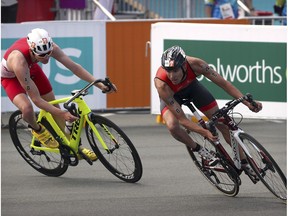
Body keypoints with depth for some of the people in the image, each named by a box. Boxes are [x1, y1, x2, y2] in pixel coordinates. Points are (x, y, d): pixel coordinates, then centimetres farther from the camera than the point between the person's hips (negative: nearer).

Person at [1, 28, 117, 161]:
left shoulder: (49, 47, -33)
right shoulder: (19, 60, -46)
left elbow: (73, 66, -28)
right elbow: (36, 99, -41)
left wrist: (99, 84, -37)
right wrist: (62, 114, -45)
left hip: (31, 68, 5)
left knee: (53, 105, 5)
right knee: (27, 108, -29)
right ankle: (37, 129, 6)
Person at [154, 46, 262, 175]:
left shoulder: (195, 65, -38)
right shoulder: (161, 83, -42)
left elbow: (223, 83, -30)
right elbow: (182, 119, -37)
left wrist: (247, 102, -39)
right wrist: (205, 132, -47)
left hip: (191, 86, 2)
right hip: (170, 95, -2)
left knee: (222, 123, 0)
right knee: (172, 125, -31)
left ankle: (244, 163, 18)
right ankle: (198, 149, -2)